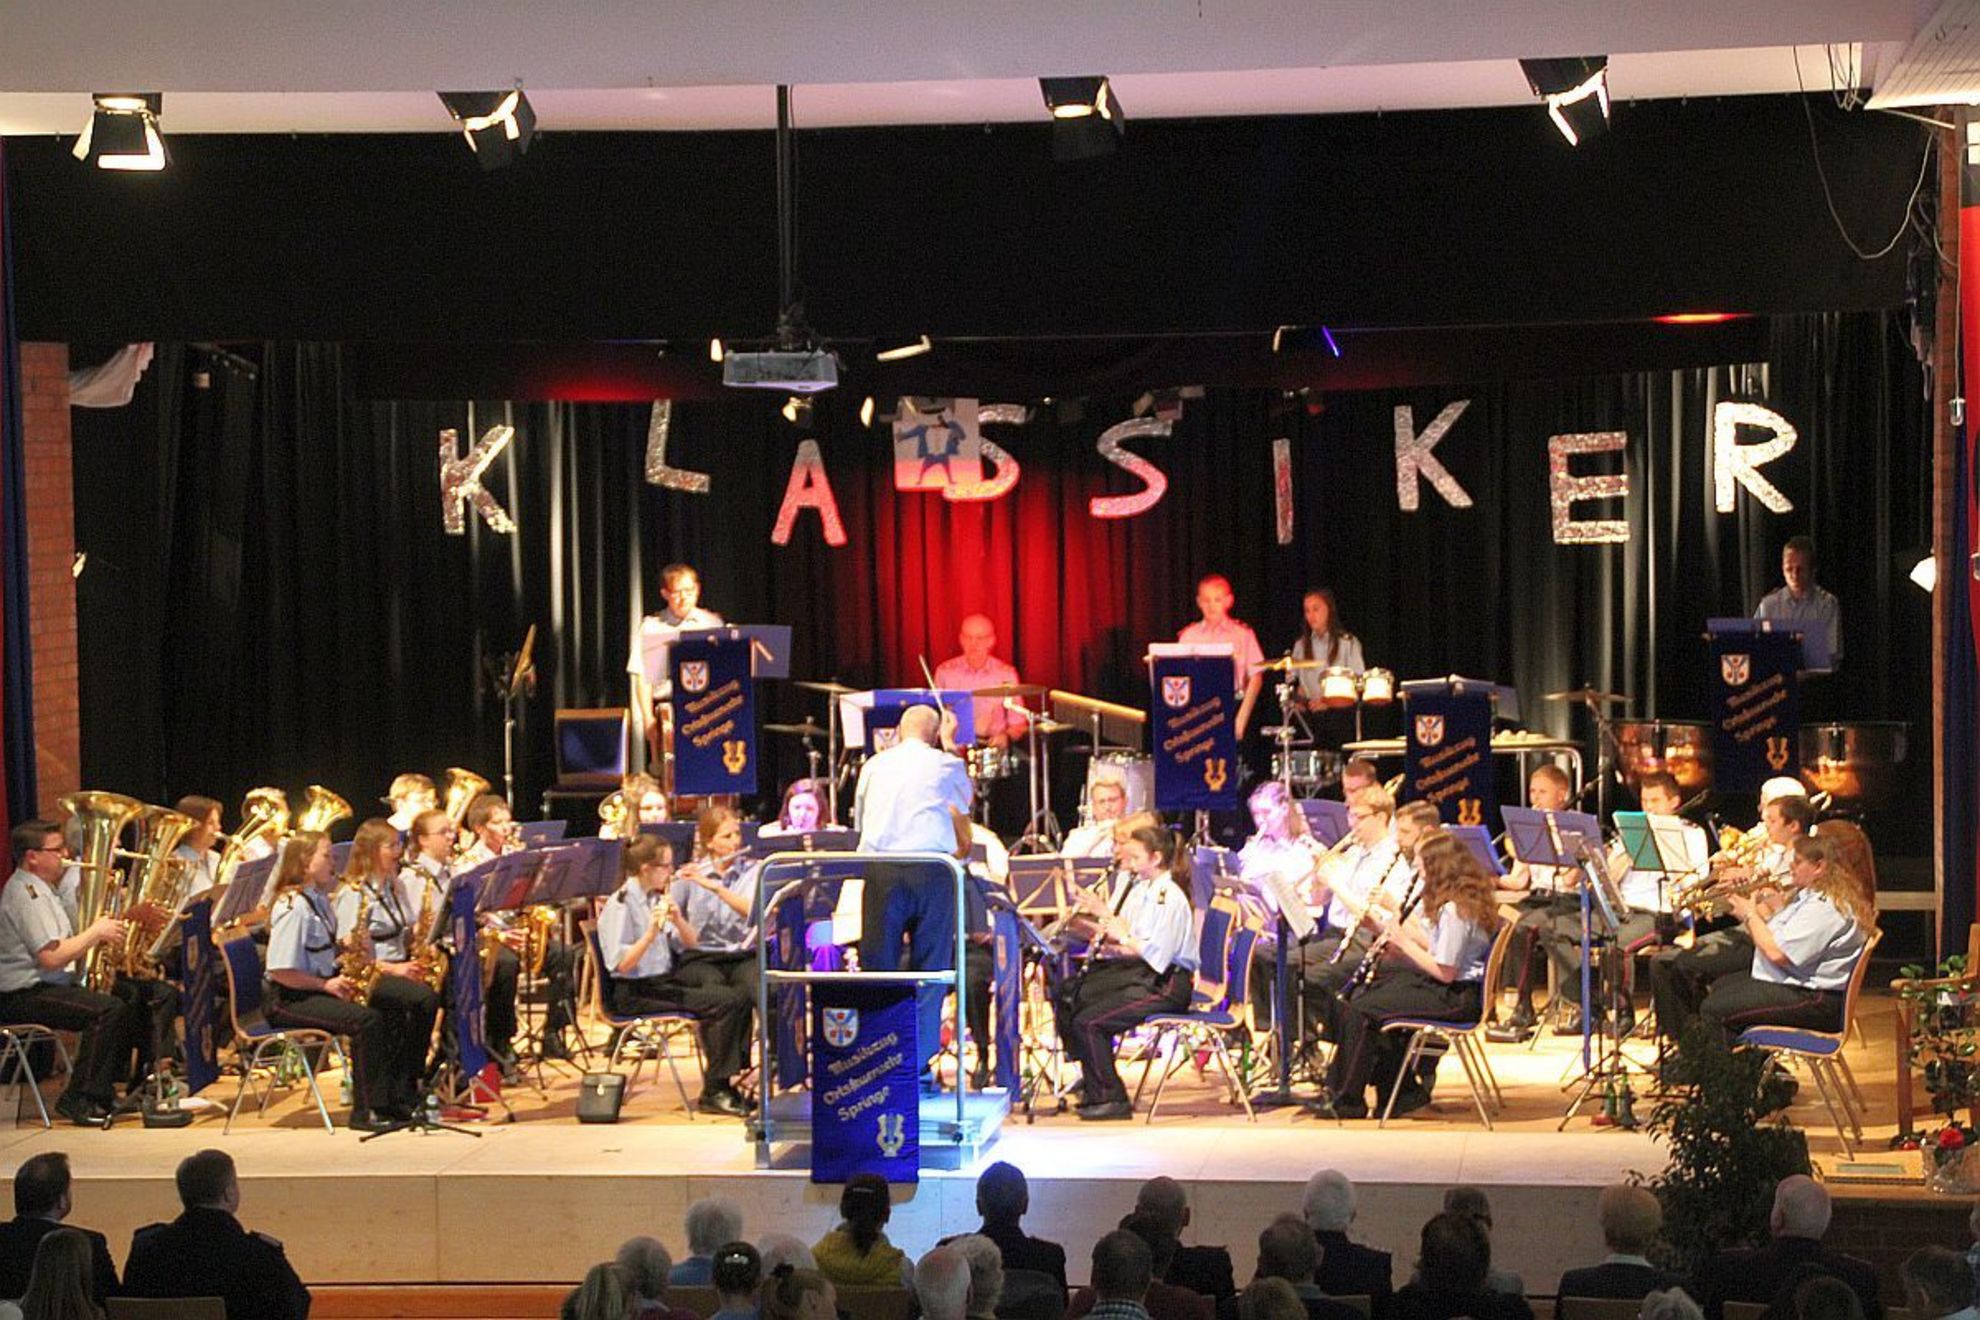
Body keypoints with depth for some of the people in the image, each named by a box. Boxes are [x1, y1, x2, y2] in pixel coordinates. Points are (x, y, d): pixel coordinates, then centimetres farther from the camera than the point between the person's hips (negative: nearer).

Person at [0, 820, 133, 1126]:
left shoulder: (39, 889, 18)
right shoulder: (27, 894, -17)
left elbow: (59, 946, 20)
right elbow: (50, 957, -25)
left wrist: (98, 936, 5)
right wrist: (95, 932, -13)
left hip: (44, 986, 11)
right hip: (25, 995, -11)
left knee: (121, 1005, 7)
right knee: (108, 1009, -24)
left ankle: (103, 1094, 10)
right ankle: (77, 1101, -20)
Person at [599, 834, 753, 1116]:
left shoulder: (656, 898, 12)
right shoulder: (621, 905, -12)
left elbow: (691, 944, 10)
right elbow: (621, 965, -20)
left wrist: (678, 920, -9)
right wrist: (651, 933, -30)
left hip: (666, 981, 8)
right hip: (634, 994, -8)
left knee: (741, 996, -10)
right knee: (725, 1002, -23)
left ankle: (730, 1078, -3)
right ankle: (714, 1092, -15)